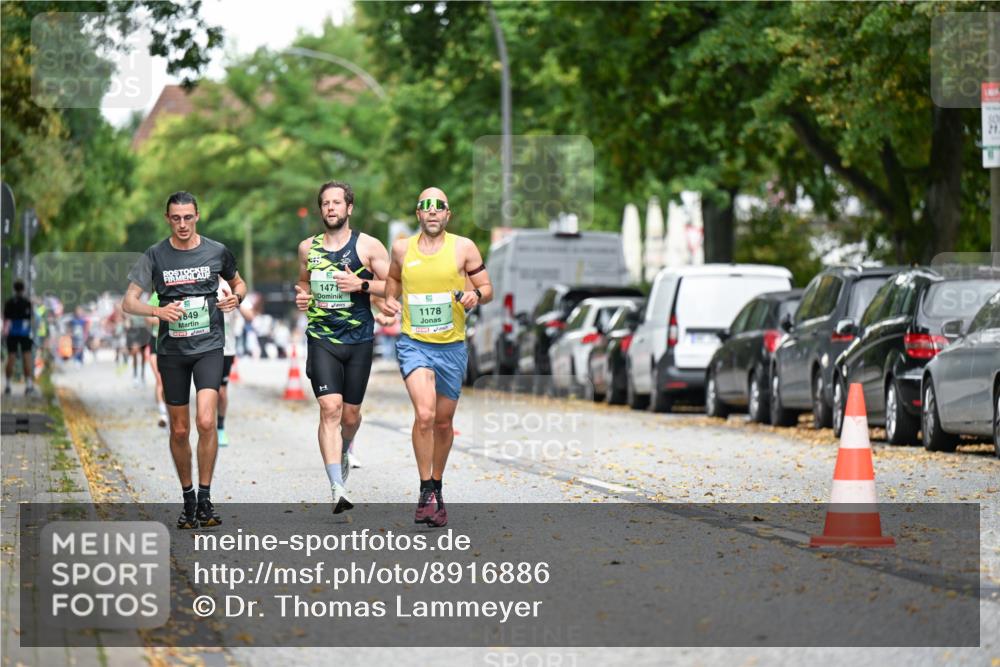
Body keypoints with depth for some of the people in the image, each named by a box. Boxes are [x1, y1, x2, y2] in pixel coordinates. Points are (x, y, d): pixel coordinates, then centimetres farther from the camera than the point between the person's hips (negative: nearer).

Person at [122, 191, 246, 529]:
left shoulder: (217, 251, 2)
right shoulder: (155, 256, -1)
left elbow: (238, 283, 20)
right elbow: (129, 302, -4)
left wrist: (236, 297, -3)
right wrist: (158, 311, -24)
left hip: (208, 346, -1)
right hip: (171, 350, 1)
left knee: (206, 422, -18)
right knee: (179, 430, 7)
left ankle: (205, 498, -7)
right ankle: (188, 499, 22)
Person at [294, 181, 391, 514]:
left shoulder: (368, 246, -2)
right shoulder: (307, 248, 7)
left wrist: (361, 285, -17)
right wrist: (302, 295, 3)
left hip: (359, 340, 0)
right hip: (321, 339, 0)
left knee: (350, 414, 10)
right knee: (330, 408, -16)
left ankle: (344, 450, 48)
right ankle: (338, 489, -21)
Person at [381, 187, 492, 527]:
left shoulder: (463, 247, -2)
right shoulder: (402, 248, 3)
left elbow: (487, 288, 4)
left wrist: (476, 295, -18)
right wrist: (390, 300, 4)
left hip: (451, 346, 1)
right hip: (413, 343, -1)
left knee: (443, 422, 12)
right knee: (424, 414, -21)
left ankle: (437, 487, 33)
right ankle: (425, 492, -11)